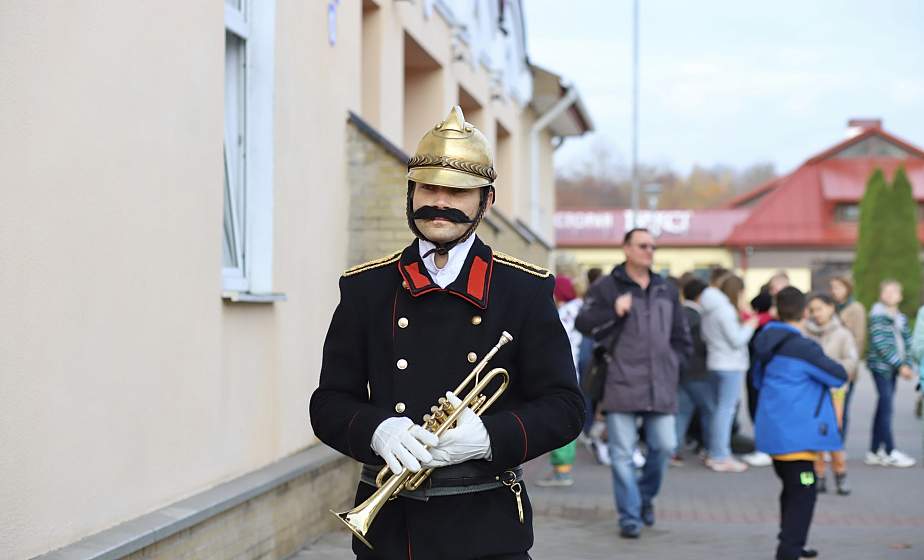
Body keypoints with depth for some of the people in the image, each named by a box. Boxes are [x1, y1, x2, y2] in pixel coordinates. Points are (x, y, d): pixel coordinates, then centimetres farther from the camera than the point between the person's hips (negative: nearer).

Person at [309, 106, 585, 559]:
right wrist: (377, 430, -16)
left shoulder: (525, 290, 2)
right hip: (388, 523, 2)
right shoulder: (365, 288, 6)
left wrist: (488, 437, -18)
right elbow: (329, 403, 6)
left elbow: (564, 407, 0)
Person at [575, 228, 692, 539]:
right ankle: (629, 516, 4)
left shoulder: (666, 291, 17)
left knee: (664, 446, 1)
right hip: (621, 384, -4)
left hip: (661, 386, 4)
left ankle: (645, 496, 27)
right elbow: (583, 324, -5)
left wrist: (672, 362, 11)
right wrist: (613, 312, -19)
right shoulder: (606, 288, 2)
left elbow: (682, 338, 24)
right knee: (623, 453, -3)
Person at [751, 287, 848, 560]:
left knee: (793, 490, 22)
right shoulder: (803, 349, -19)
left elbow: (758, 380, 22)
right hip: (796, 433, -9)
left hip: (774, 432, 9)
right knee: (802, 493, -5)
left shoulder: (769, 344, 7)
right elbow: (839, 375, -11)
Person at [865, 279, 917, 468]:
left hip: (893, 368, 7)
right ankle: (890, 452, -6)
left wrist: (908, 365, -1)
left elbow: (907, 343, 14)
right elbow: (881, 344, -15)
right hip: (881, 366, -7)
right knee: (886, 407, -9)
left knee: (884, 409, 9)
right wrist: (899, 365, -15)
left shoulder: (901, 318, 14)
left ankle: (874, 452, 14)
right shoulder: (878, 316, -8)